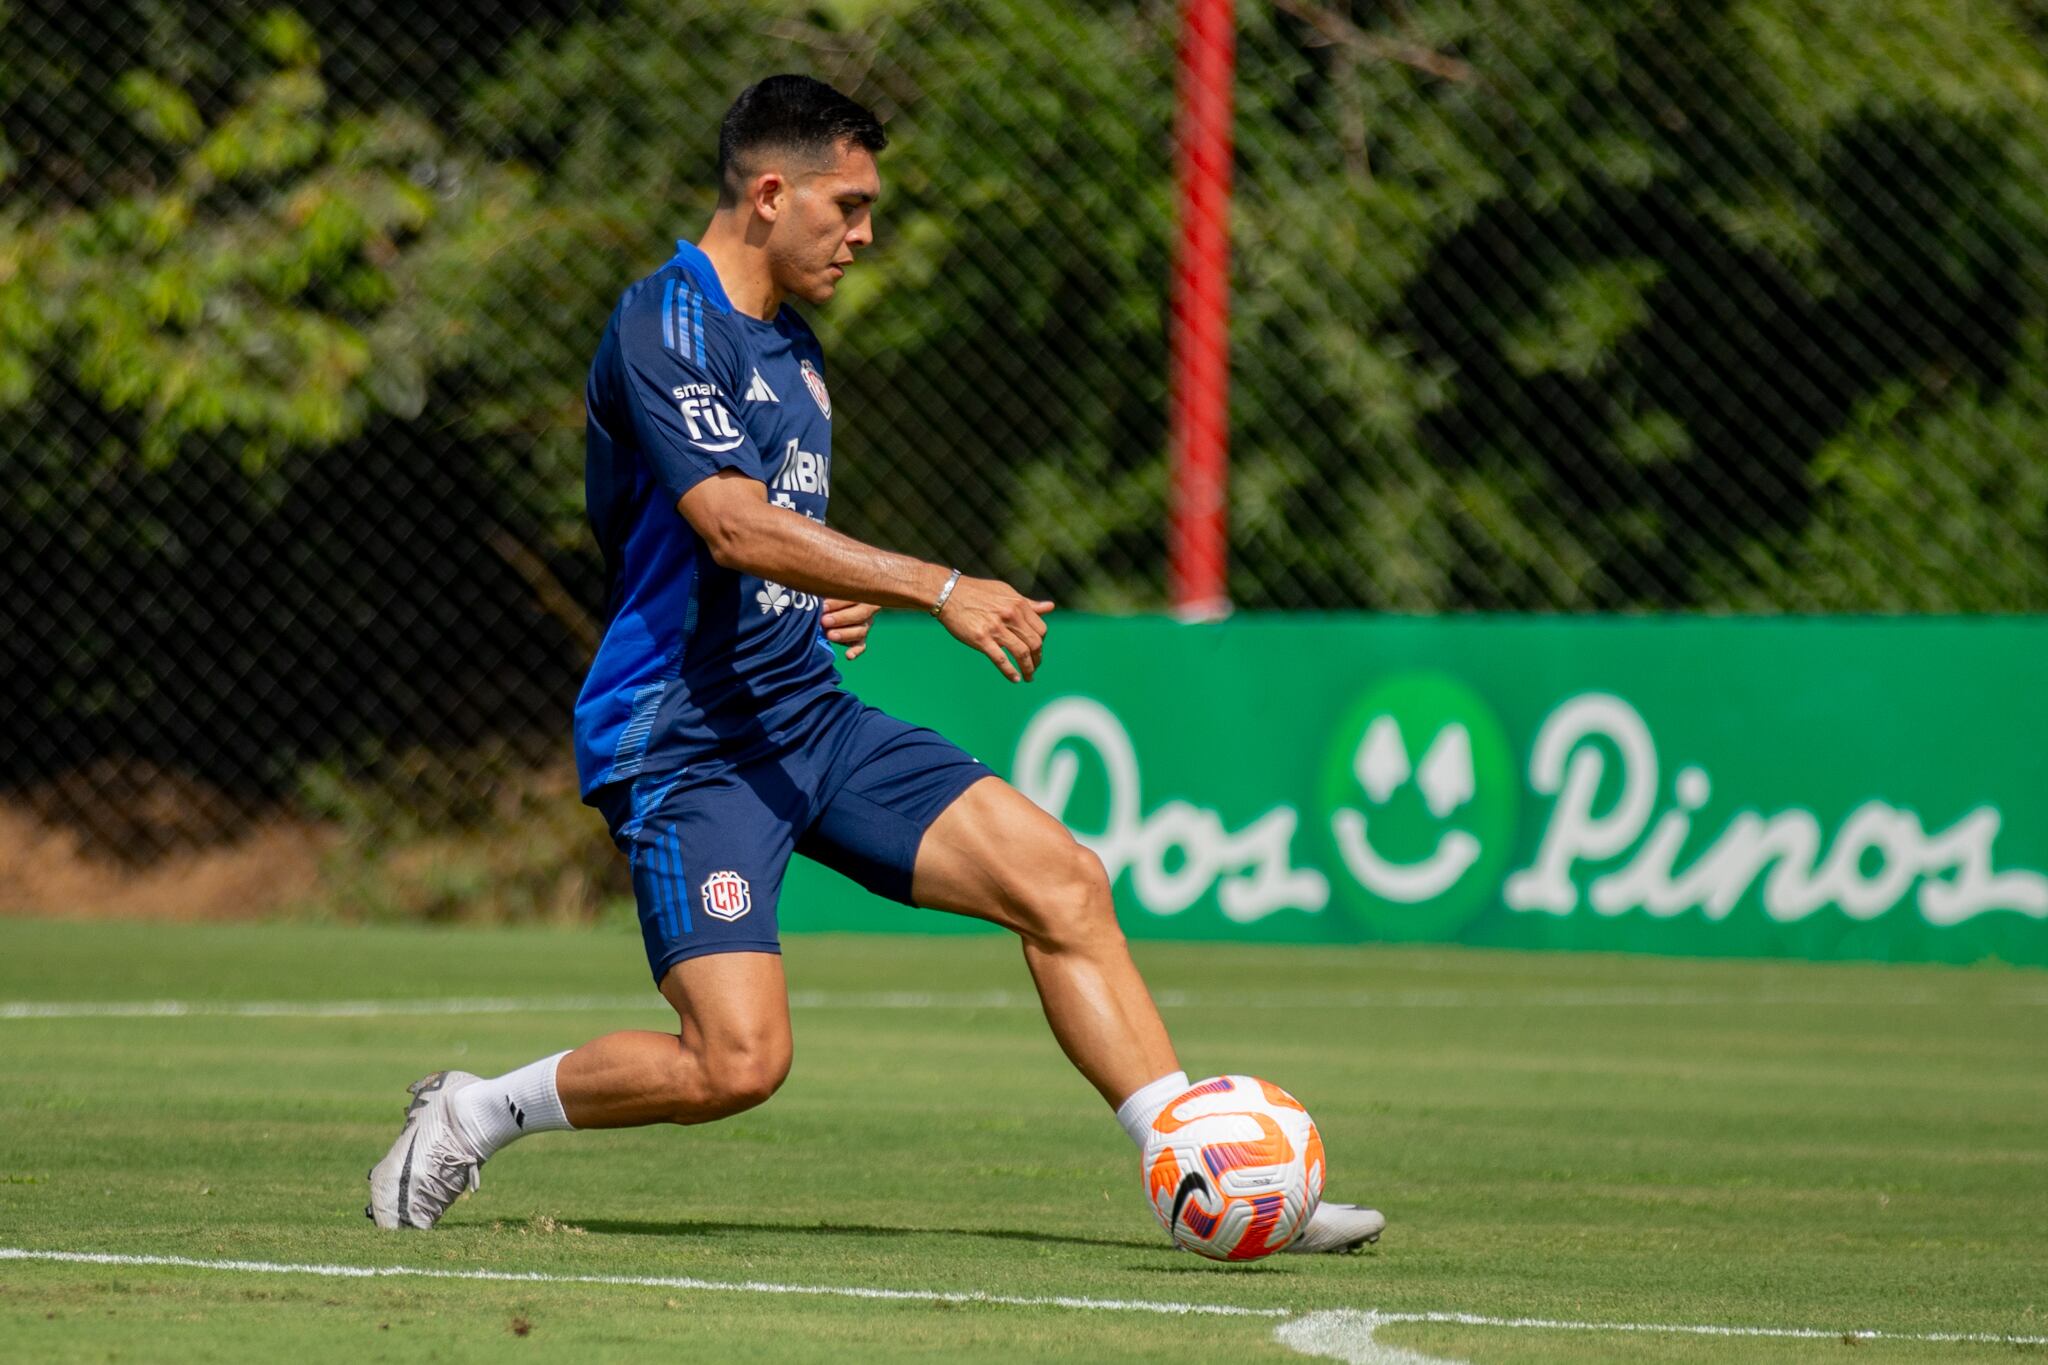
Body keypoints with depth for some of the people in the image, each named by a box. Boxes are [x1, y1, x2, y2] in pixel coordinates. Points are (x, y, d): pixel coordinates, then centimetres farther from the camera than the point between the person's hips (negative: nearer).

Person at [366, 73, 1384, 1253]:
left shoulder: (789, 346, 16)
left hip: (813, 721, 9)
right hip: (685, 743, -9)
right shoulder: (666, 327, -14)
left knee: (1062, 879, -5)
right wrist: (938, 590, -33)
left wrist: (839, 599, 7)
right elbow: (733, 527, -28)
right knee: (739, 1060, -19)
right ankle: (472, 1115, 4)